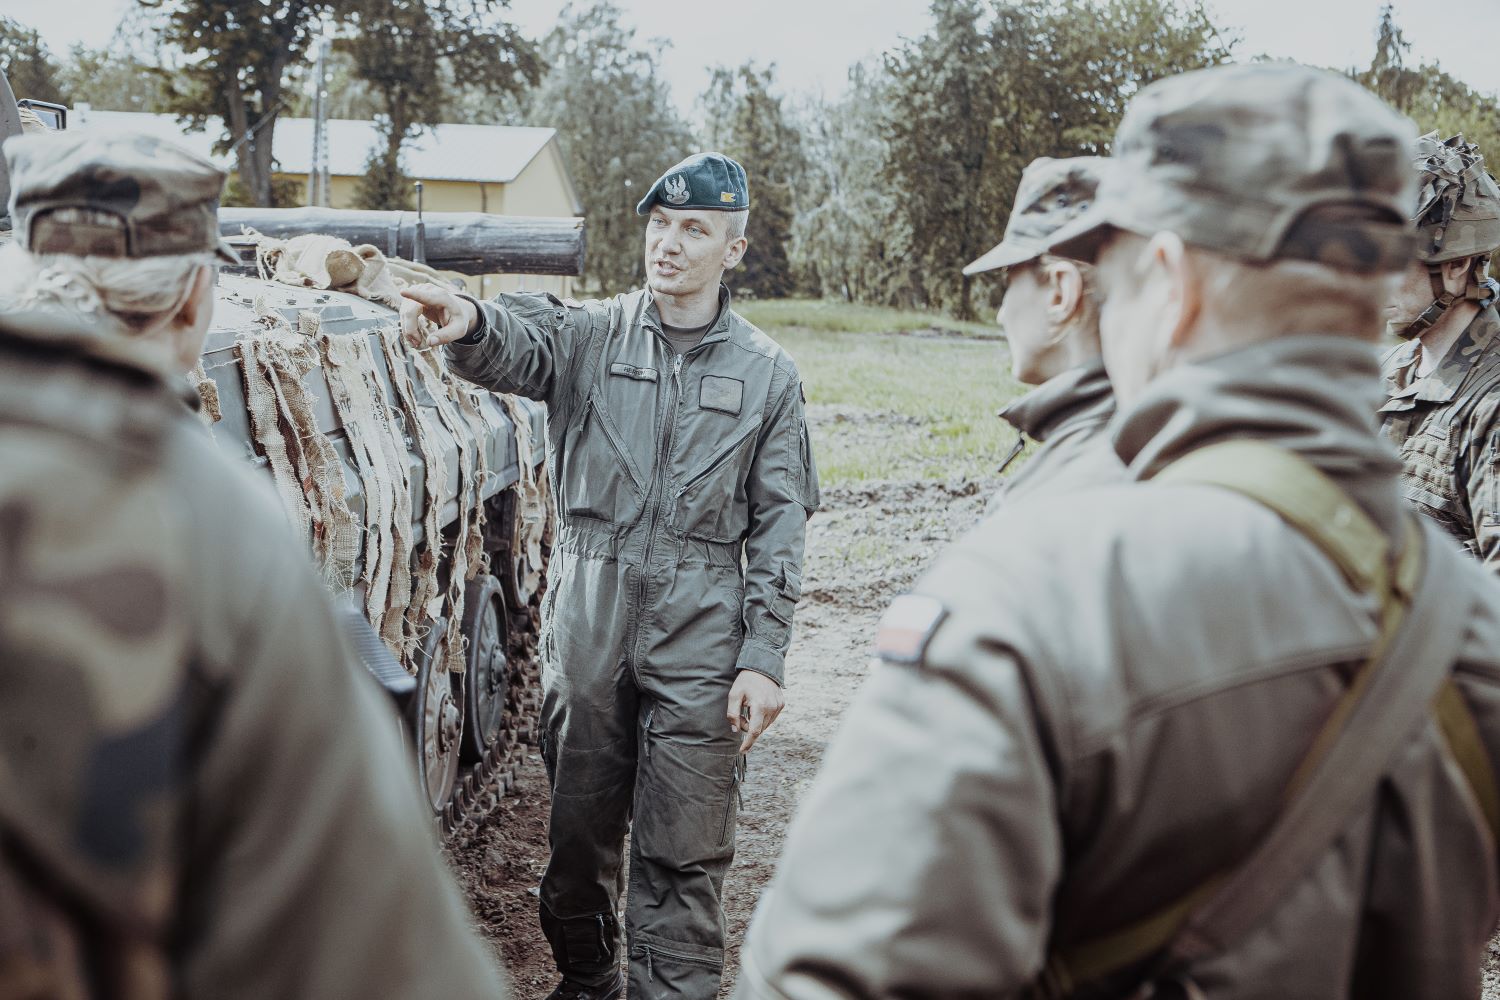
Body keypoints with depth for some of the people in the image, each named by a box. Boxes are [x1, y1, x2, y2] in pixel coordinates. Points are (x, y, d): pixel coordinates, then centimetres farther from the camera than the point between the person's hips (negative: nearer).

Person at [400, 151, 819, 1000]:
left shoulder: (767, 373, 4)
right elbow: (519, 347, -19)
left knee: (684, 850, 1)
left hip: (700, 638, -1)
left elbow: (780, 525, 2)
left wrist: (764, 658, -5)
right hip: (588, 619, 2)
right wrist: (469, 323, -44)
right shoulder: (592, 336, 4)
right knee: (580, 825, 14)